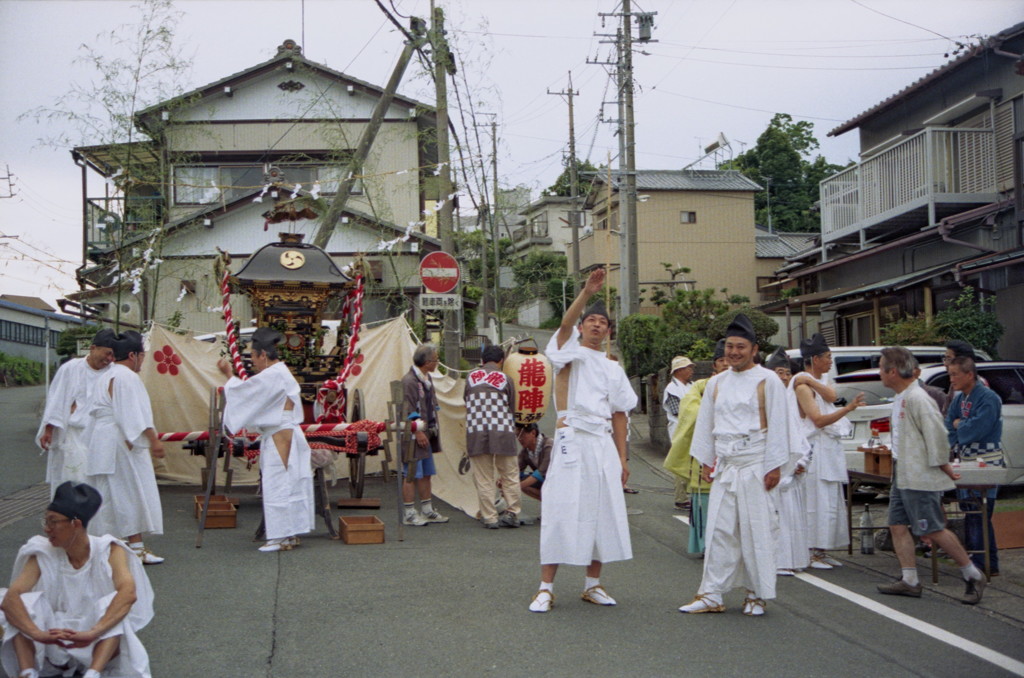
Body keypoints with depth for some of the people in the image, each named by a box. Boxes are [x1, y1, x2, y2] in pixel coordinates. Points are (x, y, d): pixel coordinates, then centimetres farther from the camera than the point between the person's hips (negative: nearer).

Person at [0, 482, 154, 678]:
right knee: (25, 603, -19)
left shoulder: (109, 552, -11)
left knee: (113, 604, -30)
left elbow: (129, 593, -29)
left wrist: (92, 633, -44)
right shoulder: (43, 556, -5)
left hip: (101, 645, -2)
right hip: (54, 650, 2)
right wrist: (37, 634, -40)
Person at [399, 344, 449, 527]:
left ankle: (427, 510, 23)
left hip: (426, 434, 9)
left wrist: (433, 430, 18)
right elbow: (407, 410, -18)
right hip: (414, 435, -9)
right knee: (412, 475, -4)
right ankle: (409, 514, 3)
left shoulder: (427, 379, 14)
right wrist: (417, 431, -19)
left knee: (426, 474, 14)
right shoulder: (409, 380, -16)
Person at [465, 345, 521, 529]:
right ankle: (513, 513, 10)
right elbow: (511, 410, 8)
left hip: (476, 432, 1)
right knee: (510, 476, 10)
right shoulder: (505, 379, 3)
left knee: (484, 479, 6)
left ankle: (490, 518, 7)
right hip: (502, 431, -1)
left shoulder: (471, 377, 7)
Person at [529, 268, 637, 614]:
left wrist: (622, 457, 8)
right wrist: (586, 293, -30)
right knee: (560, 510, -8)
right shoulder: (570, 352, 5)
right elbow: (565, 323, -17)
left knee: (603, 511, 5)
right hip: (572, 439, -5)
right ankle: (546, 588, -3)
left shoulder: (613, 369, 17)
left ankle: (593, 584, 17)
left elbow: (619, 414, 15)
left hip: (604, 443, 5)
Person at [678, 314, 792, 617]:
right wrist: (706, 461, 15)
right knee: (719, 529, 3)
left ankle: (757, 595, 12)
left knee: (756, 530, 0)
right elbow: (705, 424, 18)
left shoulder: (767, 381, -3)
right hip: (724, 465, 5)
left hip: (754, 465, -4)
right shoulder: (716, 383, 12)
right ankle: (711, 594, 7)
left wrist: (774, 465, -9)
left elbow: (777, 425, -5)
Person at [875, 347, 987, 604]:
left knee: (931, 530, -5)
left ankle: (973, 576, 8)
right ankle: (909, 581, 11)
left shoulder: (917, 398, -18)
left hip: (921, 477, -10)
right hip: (903, 475, 10)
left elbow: (936, 433, -20)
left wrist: (943, 467, -13)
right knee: (898, 525, 7)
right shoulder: (901, 398, 13)